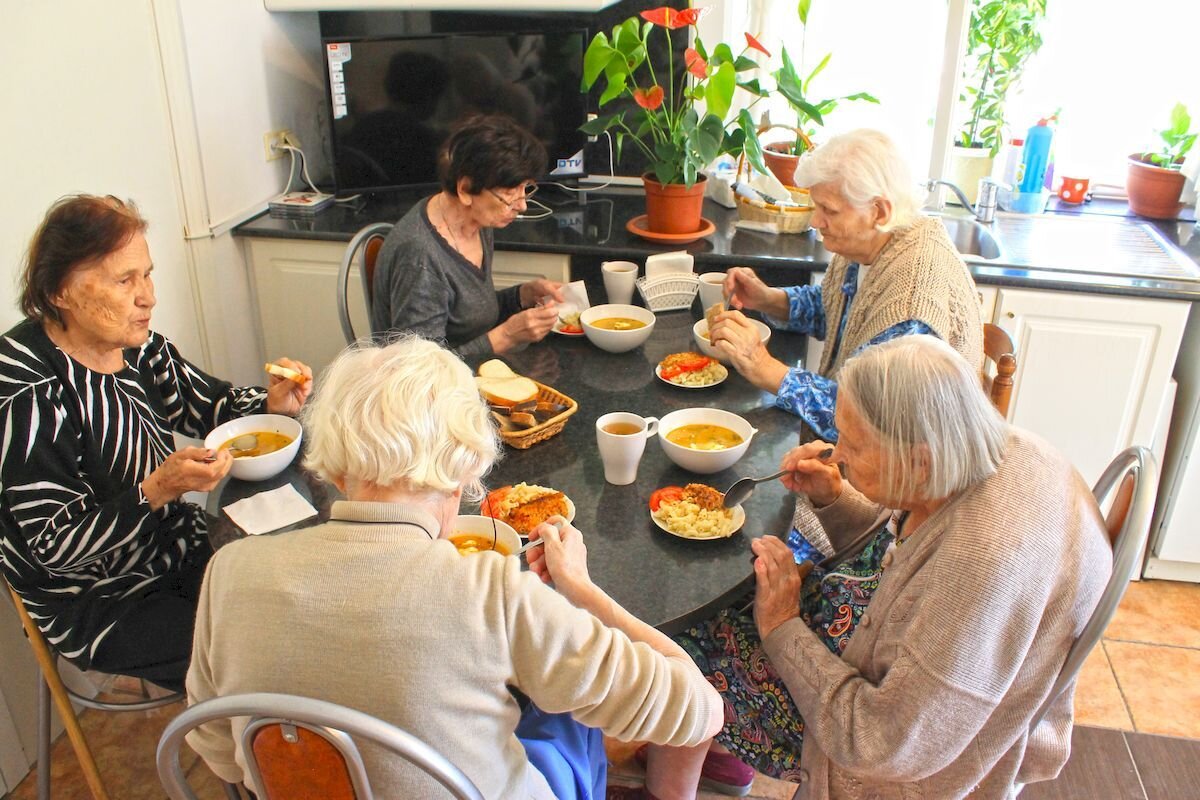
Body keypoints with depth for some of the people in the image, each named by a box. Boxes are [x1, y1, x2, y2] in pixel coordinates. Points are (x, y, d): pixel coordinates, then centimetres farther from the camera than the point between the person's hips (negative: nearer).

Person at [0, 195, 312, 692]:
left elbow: (208, 405, 11)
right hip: (101, 606, -6)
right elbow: (54, 547, -22)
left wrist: (271, 403, -10)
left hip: (183, 554, 7)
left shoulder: (138, 347, -4)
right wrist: (157, 490, -34)